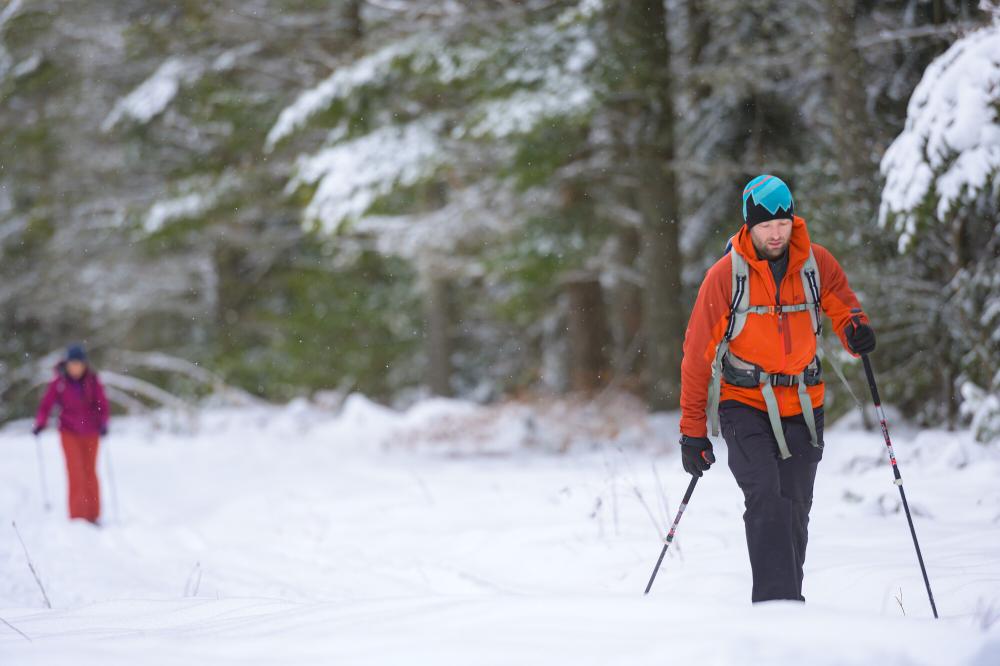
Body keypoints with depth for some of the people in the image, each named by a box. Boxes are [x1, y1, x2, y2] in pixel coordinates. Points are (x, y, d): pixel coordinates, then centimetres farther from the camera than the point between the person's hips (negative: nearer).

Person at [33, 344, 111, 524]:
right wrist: (40, 423, -25)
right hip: (69, 432, -1)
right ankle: (77, 516, -9)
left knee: (90, 472, 10)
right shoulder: (58, 383, -10)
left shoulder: (92, 381, -8)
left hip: (90, 432, 2)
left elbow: (102, 405, -6)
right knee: (75, 472, -11)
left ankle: (92, 515, 20)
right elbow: (46, 405, -8)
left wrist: (103, 424, -21)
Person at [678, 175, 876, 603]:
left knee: (795, 510, 5)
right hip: (744, 404, -3)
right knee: (765, 497, -20)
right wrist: (693, 431, -3)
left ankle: (788, 598, 17)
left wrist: (856, 328, -15)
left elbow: (843, 306, 13)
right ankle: (775, 604, -26)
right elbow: (697, 355, -3)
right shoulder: (725, 275, -8)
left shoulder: (817, 263, 0)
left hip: (801, 405, 3)